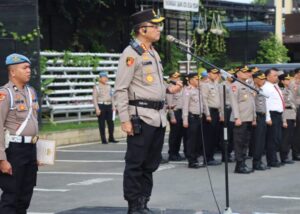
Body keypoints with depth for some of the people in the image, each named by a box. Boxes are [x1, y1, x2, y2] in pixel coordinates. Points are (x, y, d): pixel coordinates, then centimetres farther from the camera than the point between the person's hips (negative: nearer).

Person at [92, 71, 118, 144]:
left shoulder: (108, 86, 15)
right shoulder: (96, 87, -1)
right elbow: (94, 98, -6)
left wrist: (113, 107, 9)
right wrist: (97, 109, -15)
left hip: (108, 106, 5)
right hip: (101, 106, -5)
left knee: (111, 122, 4)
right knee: (102, 123, -2)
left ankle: (111, 138, 16)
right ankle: (103, 140, 3)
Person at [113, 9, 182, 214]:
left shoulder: (153, 53, 17)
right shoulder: (131, 53, -10)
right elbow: (120, 90, -13)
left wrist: (168, 88, 9)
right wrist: (125, 120, -18)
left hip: (158, 117, 9)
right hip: (141, 116, -9)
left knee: (150, 164, 12)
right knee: (135, 164, -1)